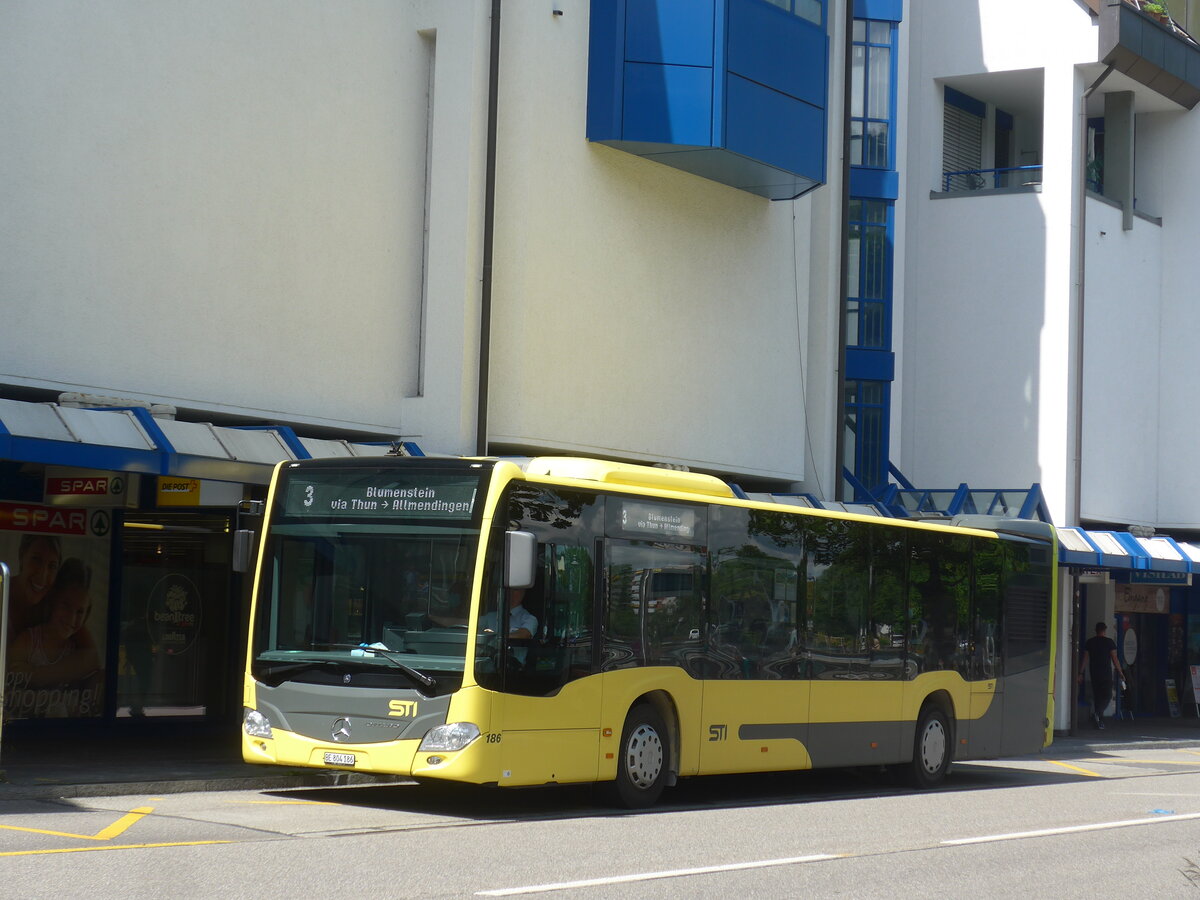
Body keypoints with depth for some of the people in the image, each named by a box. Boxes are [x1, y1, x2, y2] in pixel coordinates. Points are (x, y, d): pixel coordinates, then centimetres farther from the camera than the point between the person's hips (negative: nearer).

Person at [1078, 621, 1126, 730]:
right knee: (1107, 695, 1)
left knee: (1097, 696, 11)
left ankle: (1100, 721, 13)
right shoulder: (1109, 642, -5)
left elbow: (1085, 659, 2)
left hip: (1094, 674, 4)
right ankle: (1098, 713, -23)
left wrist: (1081, 673, 4)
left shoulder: (1090, 642, 5)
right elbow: (1115, 659, -6)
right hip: (1106, 674, -4)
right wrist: (1120, 673, 1)